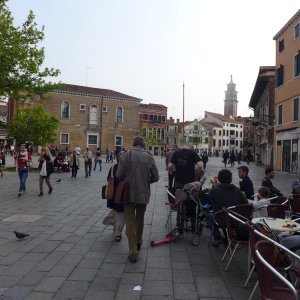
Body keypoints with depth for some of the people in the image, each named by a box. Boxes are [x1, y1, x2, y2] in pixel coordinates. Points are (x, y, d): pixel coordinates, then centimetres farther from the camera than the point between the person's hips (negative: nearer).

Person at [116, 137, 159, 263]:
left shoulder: (125, 155, -9)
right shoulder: (149, 158, -4)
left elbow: (119, 175, -11)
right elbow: (155, 177, -2)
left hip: (129, 193, -2)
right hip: (143, 193, 2)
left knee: (130, 222, 4)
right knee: (140, 219, 22)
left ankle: (133, 252, 1)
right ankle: (138, 242, 40)